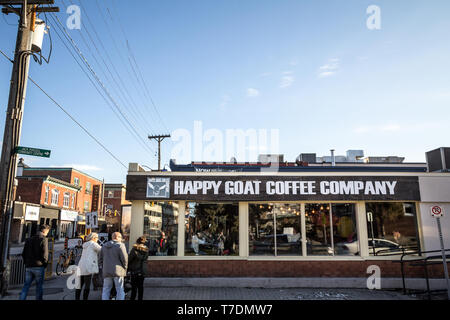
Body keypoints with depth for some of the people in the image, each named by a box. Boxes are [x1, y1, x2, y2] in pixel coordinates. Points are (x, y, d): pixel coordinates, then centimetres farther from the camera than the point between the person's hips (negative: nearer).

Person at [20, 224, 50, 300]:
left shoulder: (29, 239, 11)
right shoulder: (44, 239, -10)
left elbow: (23, 254, 12)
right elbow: (44, 255, -14)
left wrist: (26, 263, 18)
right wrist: (45, 264, 1)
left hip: (28, 267, 5)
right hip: (39, 267, -5)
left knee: (26, 285, 10)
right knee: (39, 286, 6)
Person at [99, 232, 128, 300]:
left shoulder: (104, 246, 12)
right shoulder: (120, 245, -8)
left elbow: (101, 259, 16)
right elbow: (124, 258, -12)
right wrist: (125, 268, 3)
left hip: (106, 271, 5)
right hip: (118, 271, -5)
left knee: (106, 290, 11)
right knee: (120, 291, 3)